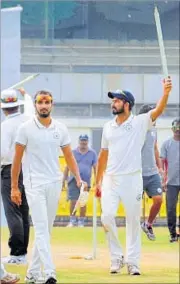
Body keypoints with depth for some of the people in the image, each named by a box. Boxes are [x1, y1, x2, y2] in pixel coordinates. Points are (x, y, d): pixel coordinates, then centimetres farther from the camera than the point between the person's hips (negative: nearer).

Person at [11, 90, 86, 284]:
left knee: (46, 230, 9)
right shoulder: (26, 128, -4)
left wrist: (78, 178, -3)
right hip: (34, 184, -5)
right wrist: (14, 187, -1)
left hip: (55, 184, 5)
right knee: (41, 228, -14)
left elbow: (69, 156, 11)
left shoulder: (61, 129, 6)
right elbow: (17, 158, 0)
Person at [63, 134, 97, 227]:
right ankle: (72, 220, 5)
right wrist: (64, 180, 5)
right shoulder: (73, 152, 5)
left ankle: (81, 222, 12)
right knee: (73, 201, -6)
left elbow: (95, 167, 8)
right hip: (73, 180, 0)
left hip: (86, 181, 0)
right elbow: (67, 167, 9)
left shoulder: (92, 153, 6)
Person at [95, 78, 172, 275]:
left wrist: (166, 93, -38)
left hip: (132, 179, -3)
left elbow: (158, 111, -19)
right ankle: (116, 257, 6)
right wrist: (98, 182, 16)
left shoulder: (140, 122, -2)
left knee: (133, 220, 2)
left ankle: (132, 262, 11)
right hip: (110, 179, 3)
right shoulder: (108, 127, 10)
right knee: (107, 216, -9)